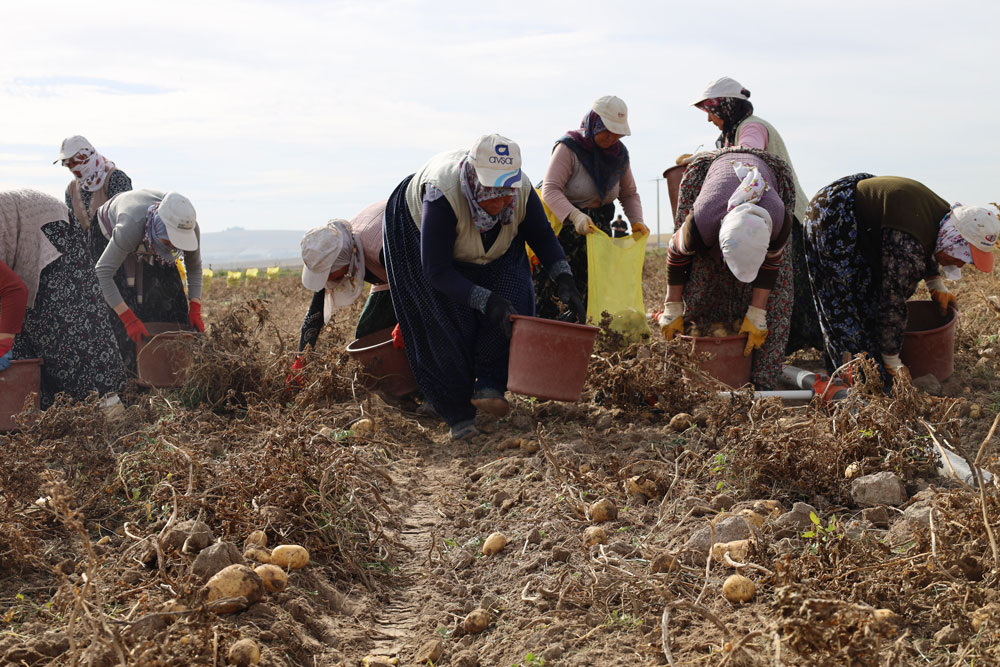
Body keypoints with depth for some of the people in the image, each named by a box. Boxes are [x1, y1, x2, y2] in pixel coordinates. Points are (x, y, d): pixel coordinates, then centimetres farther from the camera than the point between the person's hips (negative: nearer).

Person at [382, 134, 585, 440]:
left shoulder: (522, 192, -31)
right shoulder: (444, 194, -44)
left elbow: (543, 237, -9)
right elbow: (436, 272, -40)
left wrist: (563, 279, -26)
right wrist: (485, 300, -47)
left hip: (492, 244, 4)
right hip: (418, 229, -4)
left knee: (512, 300, -19)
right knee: (448, 321, -16)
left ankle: (489, 388, -12)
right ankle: (457, 413, -4)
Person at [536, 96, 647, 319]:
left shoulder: (618, 154, 6)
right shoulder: (569, 147, -13)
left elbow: (629, 193, 17)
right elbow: (550, 190, -22)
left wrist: (636, 220, -3)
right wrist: (575, 216, -38)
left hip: (598, 228, 6)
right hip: (564, 227, -6)